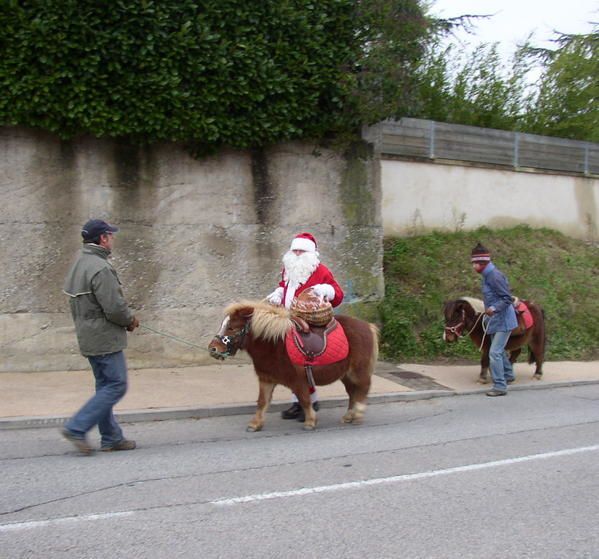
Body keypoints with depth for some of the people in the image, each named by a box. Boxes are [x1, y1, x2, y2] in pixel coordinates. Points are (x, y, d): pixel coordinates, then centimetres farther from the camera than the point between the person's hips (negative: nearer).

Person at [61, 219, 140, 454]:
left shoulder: (78, 264, 13)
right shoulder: (100, 268, -20)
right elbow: (114, 308, -24)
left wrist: (124, 320, 13)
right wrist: (130, 320, -4)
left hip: (89, 337, 10)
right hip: (105, 338, -10)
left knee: (105, 386, 15)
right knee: (116, 385, -4)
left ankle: (111, 438, 20)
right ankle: (77, 428, -5)